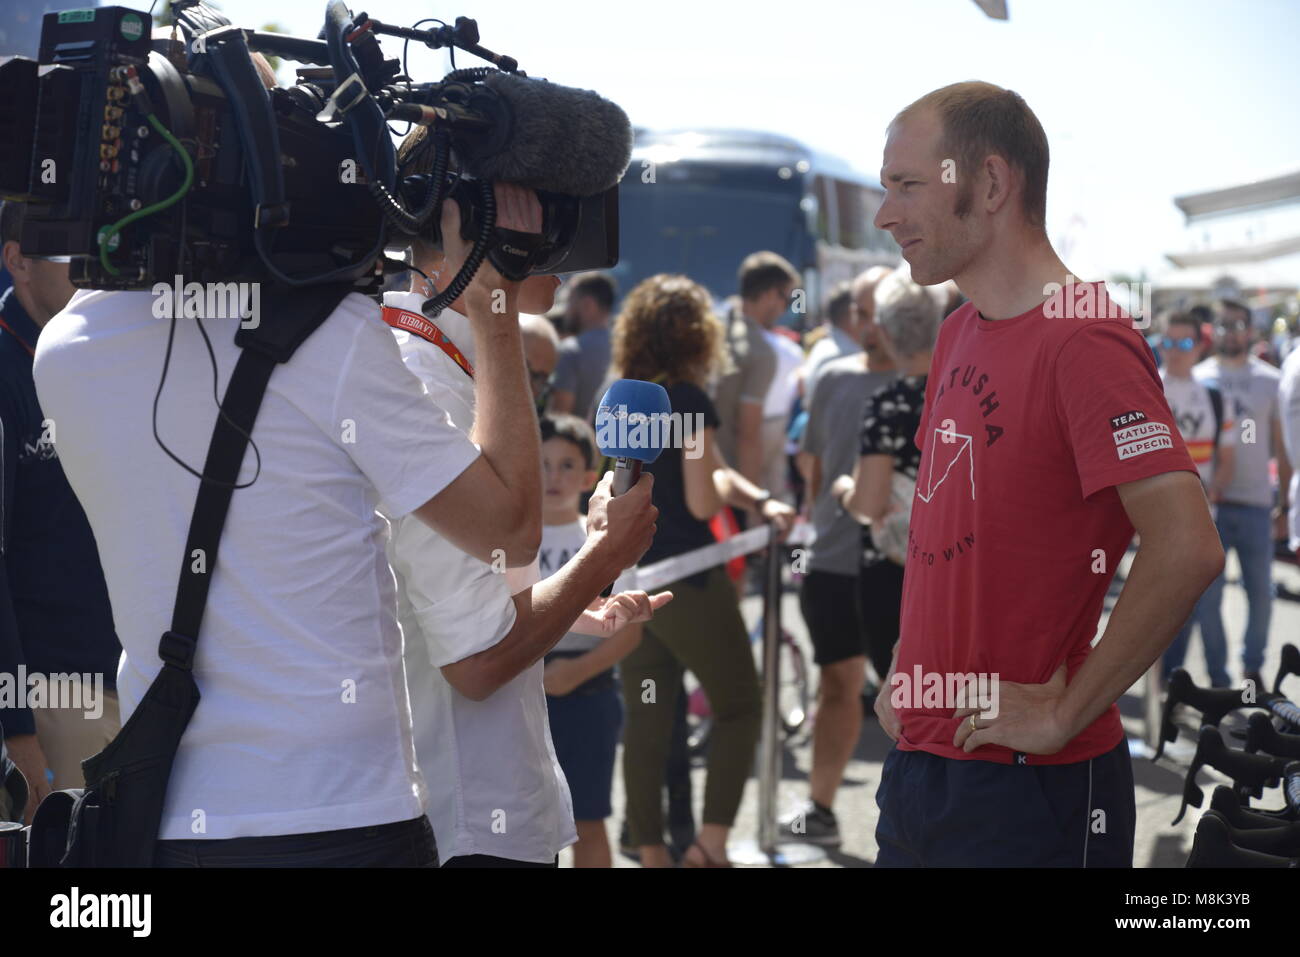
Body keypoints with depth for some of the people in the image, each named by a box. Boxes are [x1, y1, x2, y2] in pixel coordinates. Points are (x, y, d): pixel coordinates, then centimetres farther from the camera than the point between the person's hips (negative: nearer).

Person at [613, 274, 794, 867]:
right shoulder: (690, 402, -14)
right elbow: (703, 501, -17)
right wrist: (724, 484, 5)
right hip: (686, 578, -7)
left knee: (645, 720, 10)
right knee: (738, 707, 6)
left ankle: (650, 849, 12)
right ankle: (711, 840, -4)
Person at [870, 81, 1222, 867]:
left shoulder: (1082, 340, -16)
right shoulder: (961, 334, 12)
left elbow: (1187, 549, -26)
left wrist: (1065, 711, -19)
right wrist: (908, 675, 12)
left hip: (1029, 791, -8)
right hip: (919, 763, 8)